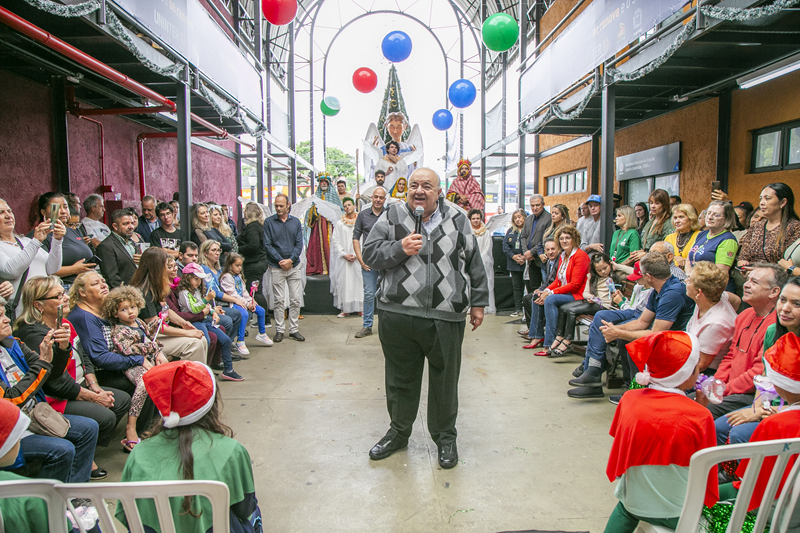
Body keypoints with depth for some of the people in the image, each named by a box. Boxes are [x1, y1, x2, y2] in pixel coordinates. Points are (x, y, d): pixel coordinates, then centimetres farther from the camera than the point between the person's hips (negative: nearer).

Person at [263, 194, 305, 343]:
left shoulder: (295, 222, 8)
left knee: (295, 300, 3)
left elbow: (299, 244, 4)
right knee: (279, 300, 1)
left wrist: (291, 259, -10)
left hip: (294, 266, 2)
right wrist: (280, 260, -12)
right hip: (277, 267, -2)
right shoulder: (269, 222, 1)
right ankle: (279, 330, 11)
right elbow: (267, 244, -4)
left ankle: (294, 329, 13)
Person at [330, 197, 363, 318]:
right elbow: (335, 240, 4)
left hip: (358, 258, -1)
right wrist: (344, 254, -7)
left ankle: (360, 308, 6)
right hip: (343, 259, 1)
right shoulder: (339, 224, 8)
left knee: (359, 281, -2)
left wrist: (357, 254, -9)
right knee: (343, 282, 0)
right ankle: (345, 309, 6)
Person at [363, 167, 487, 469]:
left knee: (445, 379, 10)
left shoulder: (457, 220, 8)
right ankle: (399, 431, 34)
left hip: (446, 318, 0)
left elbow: (474, 264, 12)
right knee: (400, 378, 14)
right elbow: (370, 254, 2)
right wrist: (400, 249, -14)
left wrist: (478, 303, 11)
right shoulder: (392, 217, 6)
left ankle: (445, 436, 29)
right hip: (398, 316, 1)